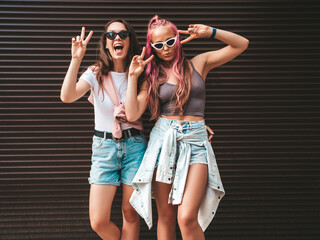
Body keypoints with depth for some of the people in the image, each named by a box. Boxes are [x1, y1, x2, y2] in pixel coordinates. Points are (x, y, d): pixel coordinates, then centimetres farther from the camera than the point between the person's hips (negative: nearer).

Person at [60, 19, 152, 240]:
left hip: (134, 146, 1)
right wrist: (76, 59, -26)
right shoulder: (96, 74, -1)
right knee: (99, 222, -4)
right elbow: (67, 97, -19)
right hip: (104, 147, 0)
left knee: (131, 214, 4)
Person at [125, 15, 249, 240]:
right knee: (166, 217, 4)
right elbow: (133, 114, 0)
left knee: (187, 218, -16)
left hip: (195, 141, -2)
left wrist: (210, 32, -2)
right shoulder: (153, 77, 12)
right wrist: (133, 76, -3)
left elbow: (241, 44, 9)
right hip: (163, 139, 2)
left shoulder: (198, 64, 10)